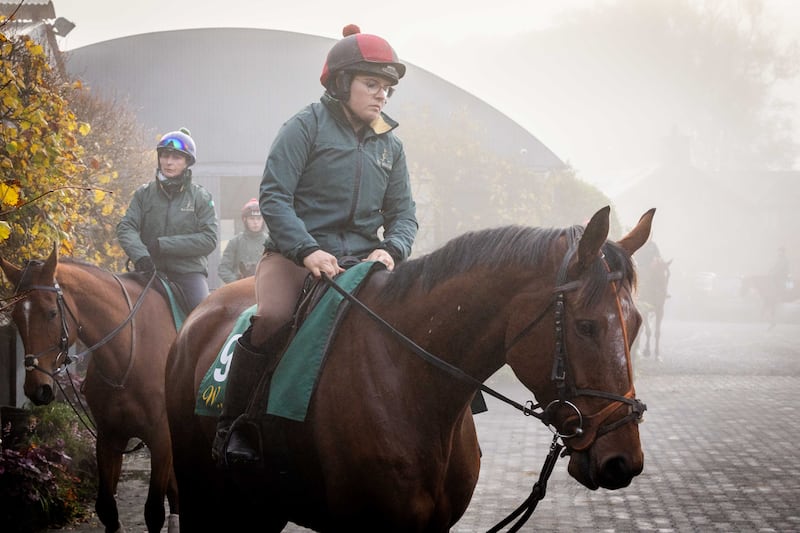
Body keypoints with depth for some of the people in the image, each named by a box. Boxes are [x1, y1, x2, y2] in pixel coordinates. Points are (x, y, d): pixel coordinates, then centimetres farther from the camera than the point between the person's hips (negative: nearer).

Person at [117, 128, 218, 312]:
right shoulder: (144, 194, 10)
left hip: (189, 270, -1)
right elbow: (126, 227, -1)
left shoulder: (201, 197, 5)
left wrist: (164, 244, -13)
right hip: (152, 270, 1)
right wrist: (139, 254, -23)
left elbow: (209, 239, -5)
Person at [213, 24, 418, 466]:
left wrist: (390, 250, -9)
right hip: (296, 255, -5)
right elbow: (273, 196, -9)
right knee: (271, 318, -33)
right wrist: (307, 250, -24)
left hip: (361, 259, 5)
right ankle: (232, 428, -19)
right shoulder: (307, 126, -1)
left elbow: (403, 213, 15)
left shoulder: (389, 145, 16)